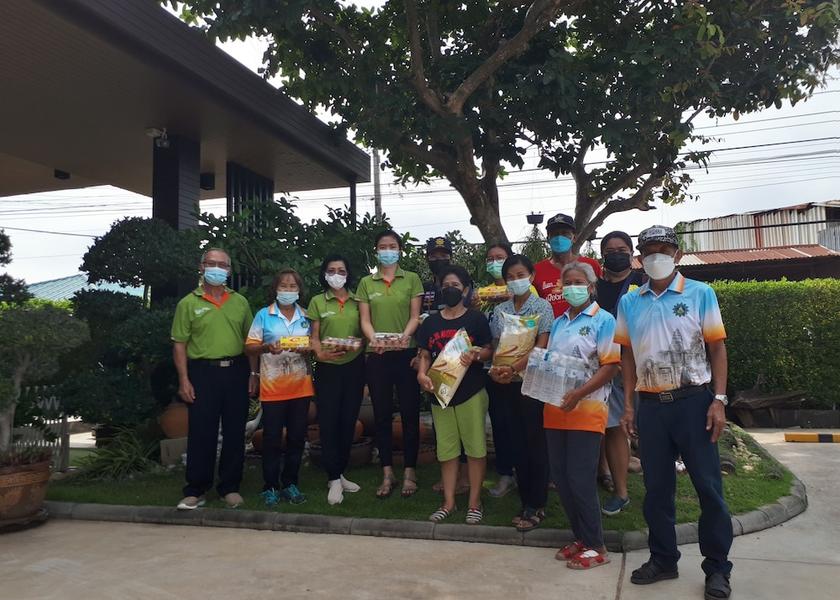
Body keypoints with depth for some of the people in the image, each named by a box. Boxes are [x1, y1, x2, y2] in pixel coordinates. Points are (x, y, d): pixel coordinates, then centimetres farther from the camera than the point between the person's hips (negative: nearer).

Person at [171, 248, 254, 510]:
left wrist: (253, 374, 4)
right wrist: (184, 380, -8)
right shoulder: (189, 303, 2)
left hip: (235, 372, 3)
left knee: (235, 432, 7)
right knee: (201, 433, 0)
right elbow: (179, 344, -1)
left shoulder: (240, 302, 10)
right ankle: (195, 490, 12)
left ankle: (230, 487, 19)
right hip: (203, 372, -2)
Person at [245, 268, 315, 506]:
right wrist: (266, 347, -20)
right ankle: (270, 487, 13)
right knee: (272, 438, 2)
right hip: (273, 388, -3)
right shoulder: (263, 315, 1)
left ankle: (290, 484, 20)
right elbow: (249, 348, -1)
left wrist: (307, 349, -10)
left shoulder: (306, 316, 9)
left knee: (297, 437, 8)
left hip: (301, 386, 3)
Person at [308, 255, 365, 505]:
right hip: (328, 368, -2)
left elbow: (364, 332, 11)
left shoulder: (357, 301, 8)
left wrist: (358, 343, -10)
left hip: (354, 366, 2)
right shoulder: (317, 302, 3)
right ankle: (334, 480, 4)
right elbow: (314, 337, -1)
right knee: (328, 421, -3)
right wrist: (320, 353, -19)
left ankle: (340, 473, 22)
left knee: (348, 421, 8)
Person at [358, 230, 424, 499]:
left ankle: (410, 473, 13)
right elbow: (365, 319, 4)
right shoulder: (366, 283, 10)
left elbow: (415, 315, -1)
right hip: (376, 356, 2)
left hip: (406, 353, -2)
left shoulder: (412, 279, 5)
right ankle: (387, 474, 16)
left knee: (410, 413, 2)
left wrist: (405, 335, -20)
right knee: (382, 415, 6)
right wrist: (373, 339, -15)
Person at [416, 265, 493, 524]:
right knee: (446, 450, 10)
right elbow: (425, 355, 10)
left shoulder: (476, 319, -1)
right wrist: (422, 374, -8)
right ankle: (449, 502, 21)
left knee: (475, 447, 2)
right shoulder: (431, 322, 8)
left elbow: (489, 350, 1)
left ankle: (475, 503, 15)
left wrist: (476, 355, -19)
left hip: (471, 393, -3)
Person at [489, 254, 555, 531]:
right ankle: (525, 502, 19)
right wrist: (495, 369, -12)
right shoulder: (500, 310, 11)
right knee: (518, 442, 9)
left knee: (536, 442, 0)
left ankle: (537, 505, 8)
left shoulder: (542, 306, -3)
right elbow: (494, 345, 9)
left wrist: (514, 368, -23)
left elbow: (542, 346, -12)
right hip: (508, 384, 5)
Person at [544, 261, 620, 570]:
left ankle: (595, 546, 11)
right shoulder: (558, 323, 16)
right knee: (560, 478, 9)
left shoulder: (603, 320, -4)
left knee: (581, 480, -5)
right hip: (555, 410, 7)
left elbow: (610, 366, -11)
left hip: (586, 410, -6)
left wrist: (578, 394, -21)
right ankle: (580, 537, 24)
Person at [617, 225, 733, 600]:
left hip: (693, 400, -3)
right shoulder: (629, 302, 6)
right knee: (656, 488, 12)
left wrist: (719, 400, -9)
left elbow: (717, 347, -1)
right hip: (651, 404, 3)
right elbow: (628, 354, 11)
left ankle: (717, 568, 18)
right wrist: (628, 405, 7)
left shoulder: (701, 294, -1)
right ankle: (663, 559, 27)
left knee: (709, 487, 3)